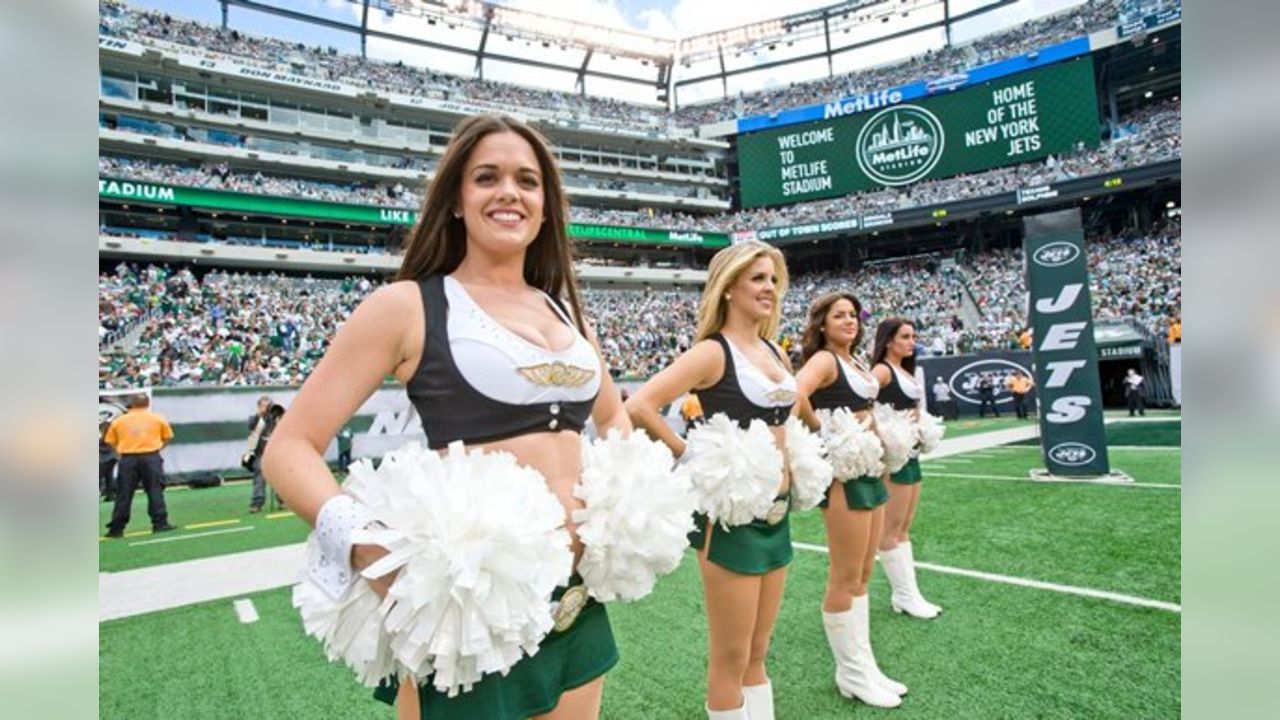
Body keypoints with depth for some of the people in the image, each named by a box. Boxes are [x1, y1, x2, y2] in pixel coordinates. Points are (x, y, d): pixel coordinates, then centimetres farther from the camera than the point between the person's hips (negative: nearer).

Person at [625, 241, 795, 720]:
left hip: (777, 510, 7)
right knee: (730, 659, 8)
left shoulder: (776, 353, 8)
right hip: (732, 510, -7)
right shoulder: (713, 352, -14)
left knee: (757, 654, 21)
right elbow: (638, 407, -25)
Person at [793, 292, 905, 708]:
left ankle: (863, 666, 28)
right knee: (845, 579, 2)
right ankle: (852, 674, 17)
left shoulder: (856, 362, 13)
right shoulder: (824, 360, -13)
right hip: (843, 472, -9)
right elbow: (792, 398, -31)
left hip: (870, 468, 9)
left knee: (862, 576, 16)